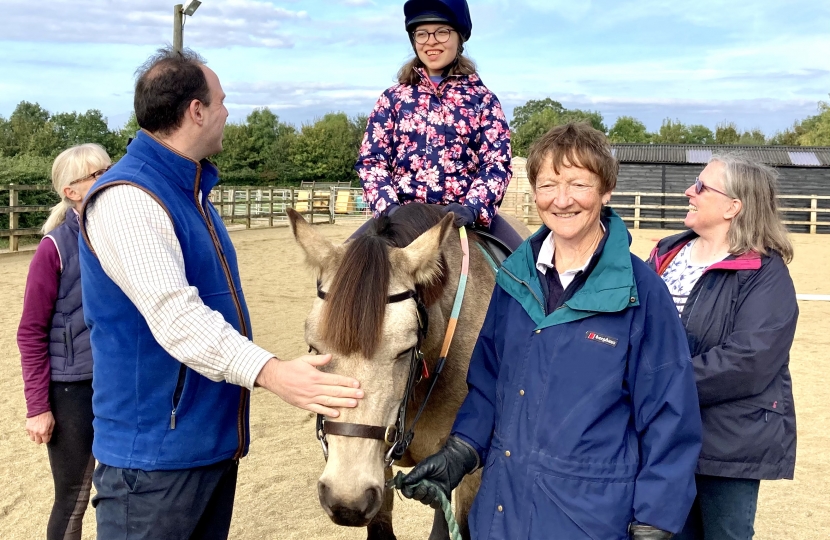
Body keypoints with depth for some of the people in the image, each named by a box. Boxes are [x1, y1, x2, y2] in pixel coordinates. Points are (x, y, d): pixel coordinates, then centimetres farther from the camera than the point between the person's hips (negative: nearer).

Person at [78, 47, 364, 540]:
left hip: (215, 438, 9)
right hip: (155, 450, -9)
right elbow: (174, 315, -32)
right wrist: (271, 373, -43)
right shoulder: (126, 198, -20)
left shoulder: (190, 191, 12)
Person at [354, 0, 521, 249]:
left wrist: (472, 208, -17)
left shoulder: (482, 98, 9)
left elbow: (496, 161, 1)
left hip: (467, 215, 0)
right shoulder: (394, 98, 11)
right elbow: (371, 158, 6)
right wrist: (388, 207, -12)